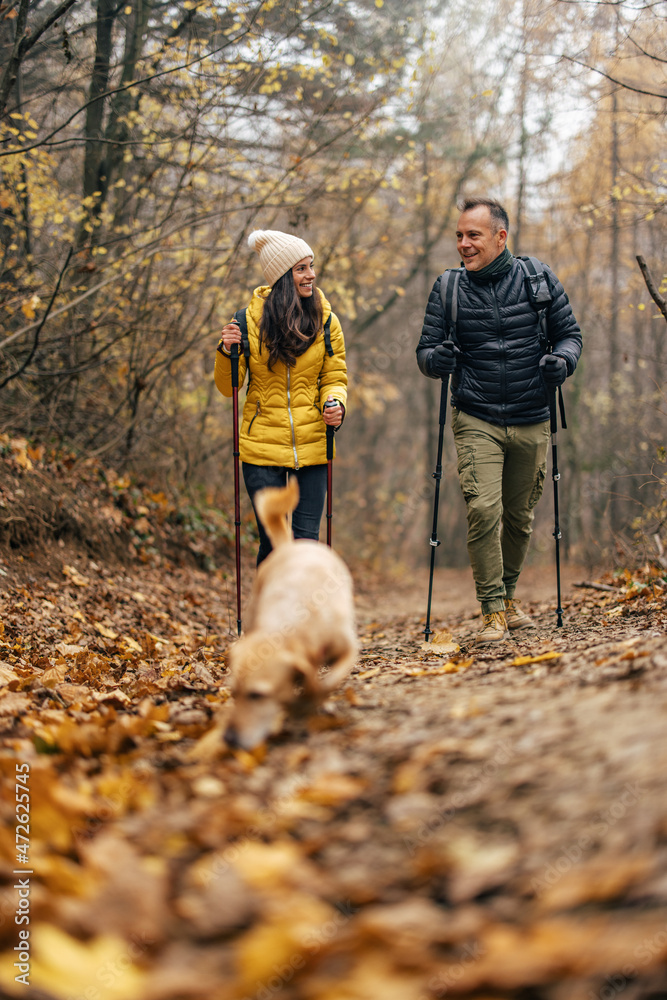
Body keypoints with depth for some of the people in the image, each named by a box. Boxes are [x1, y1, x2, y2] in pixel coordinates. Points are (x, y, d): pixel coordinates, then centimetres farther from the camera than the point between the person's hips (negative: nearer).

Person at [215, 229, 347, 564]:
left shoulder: (326, 321, 2)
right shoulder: (250, 320, -3)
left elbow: (335, 378, 8)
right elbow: (228, 388, 1)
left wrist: (335, 404, -14)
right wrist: (227, 353, -18)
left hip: (312, 446, 1)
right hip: (262, 448, -1)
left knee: (306, 539, 1)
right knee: (273, 542, 0)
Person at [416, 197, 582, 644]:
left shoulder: (539, 280, 1)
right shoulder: (447, 289, 0)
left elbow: (570, 333, 8)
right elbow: (426, 351, 4)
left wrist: (562, 361, -14)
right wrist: (437, 359, -20)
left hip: (532, 422, 2)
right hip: (477, 421, -1)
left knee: (520, 516, 12)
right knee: (483, 509, -16)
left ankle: (509, 595, 34)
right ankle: (493, 612, -5)